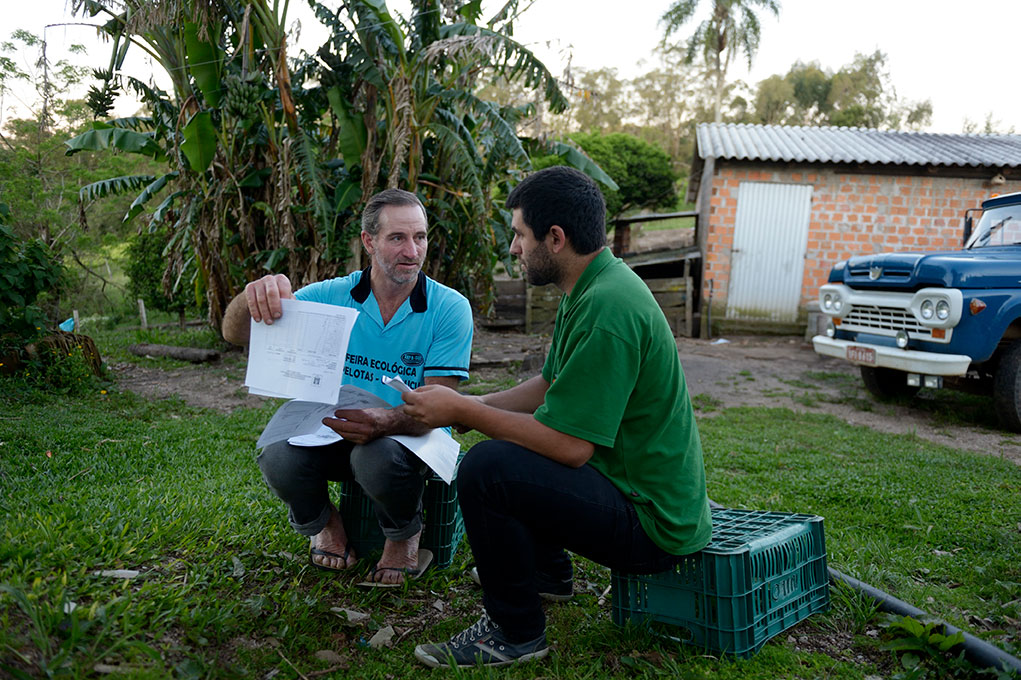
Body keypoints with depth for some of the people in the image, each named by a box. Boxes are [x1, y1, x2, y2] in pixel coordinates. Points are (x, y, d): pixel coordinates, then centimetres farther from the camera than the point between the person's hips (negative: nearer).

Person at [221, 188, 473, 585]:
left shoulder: (449, 309, -10)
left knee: (377, 456, -37)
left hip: (412, 438, -2)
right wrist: (256, 295, -35)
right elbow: (235, 333, -9)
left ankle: (405, 537, 1)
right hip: (332, 433, 2)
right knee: (279, 457, -29)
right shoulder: (331, 296, -4)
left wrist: (384, 422, -38)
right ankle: (323, 525, 9)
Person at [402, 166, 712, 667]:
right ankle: (547, 568, 35)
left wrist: (462, 412, -17)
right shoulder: (593, 286, 7)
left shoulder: (606, 310, -26)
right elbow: (548, 386, 15)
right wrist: (466, 406, 5)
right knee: (503, 442, 23)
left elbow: (569, 446, -27)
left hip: (652, 523, -10)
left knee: (486, 469, -25)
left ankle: (515, 634, -4)